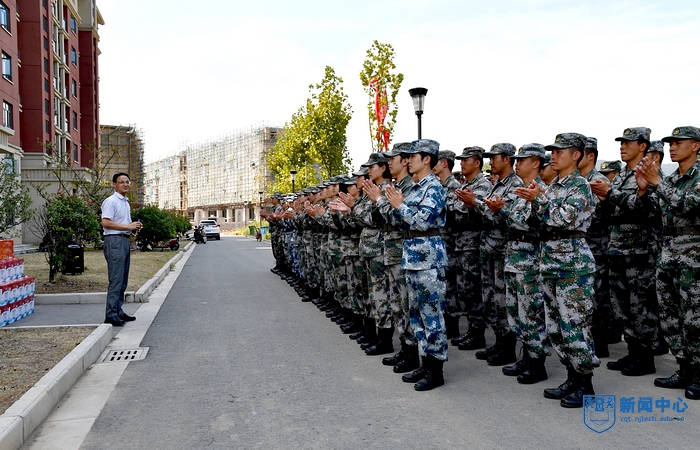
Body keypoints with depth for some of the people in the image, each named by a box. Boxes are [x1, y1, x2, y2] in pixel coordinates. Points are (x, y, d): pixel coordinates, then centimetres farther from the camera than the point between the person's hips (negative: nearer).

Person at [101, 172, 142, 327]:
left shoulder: (126, 202, 20)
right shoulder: (111, 201, -9)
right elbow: (106, 222, -20)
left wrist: (135, 226, 9)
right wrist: (128, 226, -18)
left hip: (125, 240, 10)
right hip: (114, 240, -10)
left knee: (123, 281, 13)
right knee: (115, 280, -11)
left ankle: (118, 311, 20)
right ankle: (110, 315, -8)